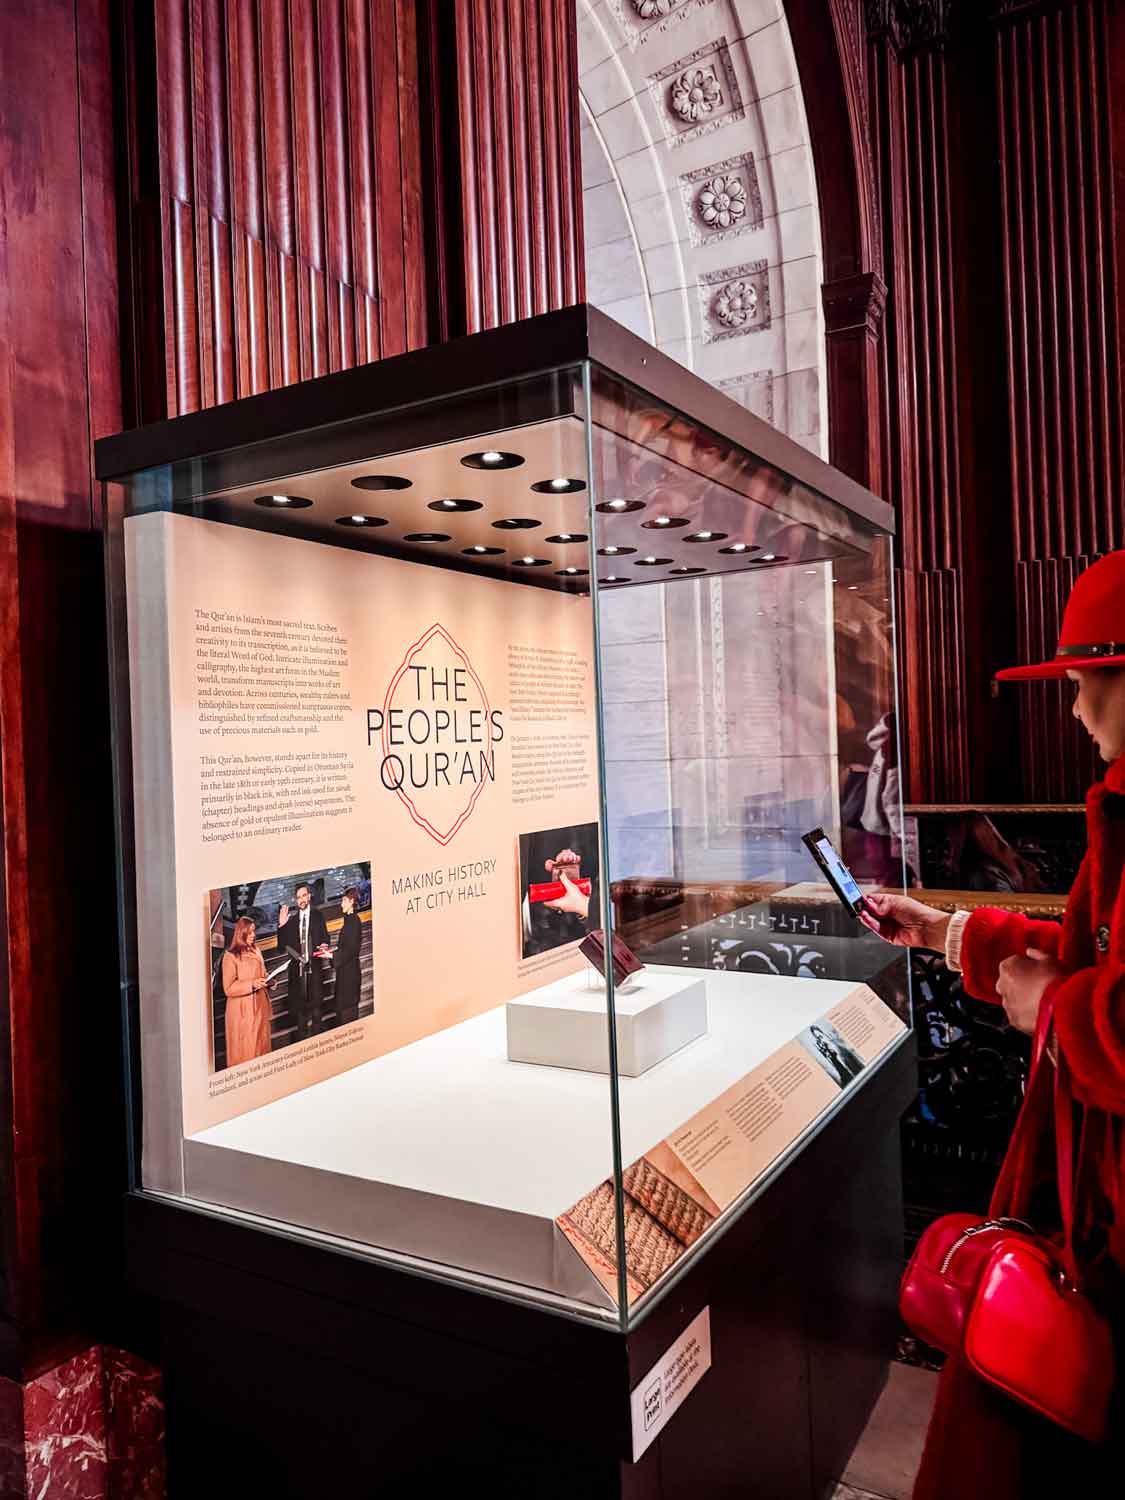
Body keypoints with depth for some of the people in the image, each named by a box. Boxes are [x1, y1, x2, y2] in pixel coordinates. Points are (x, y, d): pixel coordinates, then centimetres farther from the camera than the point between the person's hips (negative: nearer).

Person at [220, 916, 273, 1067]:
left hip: (260, 1004, 6)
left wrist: (268, 981, -1)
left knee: (261, 1042, 13)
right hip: (242, 1008, -6)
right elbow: (228, 988, -14)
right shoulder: (230, 956, -13)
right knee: (245, 1048, 1)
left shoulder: (256, 950, 7)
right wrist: (252, 984, -24)